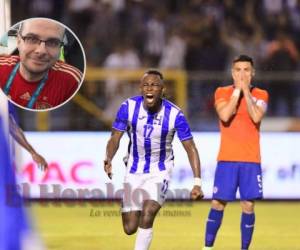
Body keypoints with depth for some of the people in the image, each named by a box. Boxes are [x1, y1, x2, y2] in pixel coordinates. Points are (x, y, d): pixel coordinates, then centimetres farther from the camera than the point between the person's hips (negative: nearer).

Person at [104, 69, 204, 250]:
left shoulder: (175, 114, -19)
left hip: (160, 171, -2)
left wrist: (198, 183, -21)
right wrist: (108, 159, -31)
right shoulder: (129, 107, -16)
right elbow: (115, 138, -10)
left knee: (147, 214, -25)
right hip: (134, 170, 2)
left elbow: (191, 149, -13)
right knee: (130, 228, 4)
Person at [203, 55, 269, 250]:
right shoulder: (222, 92, 4)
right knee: (218, 204, 0)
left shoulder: (261, 95, 6)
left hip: (251, 160, 0)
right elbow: (225, 116, -15)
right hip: (227, 159, 0)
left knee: (248, 206, -2)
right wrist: (237, 90, -11)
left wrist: (246, 90, -12)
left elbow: (256, 117, -14)